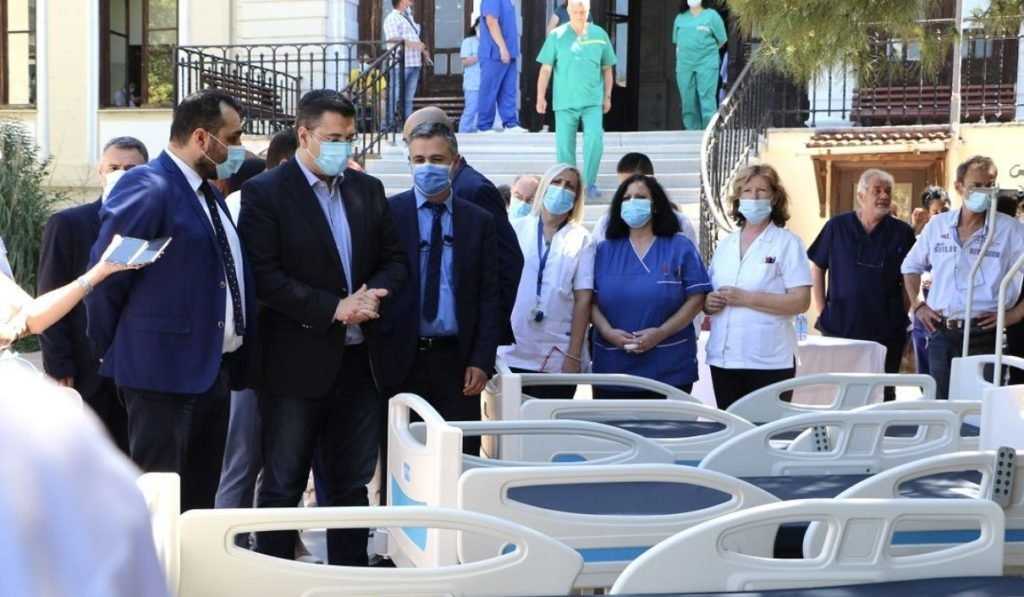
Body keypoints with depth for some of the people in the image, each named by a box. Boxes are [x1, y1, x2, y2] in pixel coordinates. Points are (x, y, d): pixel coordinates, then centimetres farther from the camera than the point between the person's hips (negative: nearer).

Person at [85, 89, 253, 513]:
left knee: (201, 498, 15)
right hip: (163, 369, -9)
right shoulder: (146, 188, -14)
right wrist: (111, 347, -4)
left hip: (214, 368, 9)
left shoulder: (210, 194, 16)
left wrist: (234, 360, 15)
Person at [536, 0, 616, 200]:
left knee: (595, 140, -15)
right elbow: (546, 69, 2)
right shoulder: (556, 36, 0)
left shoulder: (599, 35, 4)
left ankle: (590, 183, -3)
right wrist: (541, 97, -2)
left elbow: (607, 69, 13)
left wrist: (607, 96, 12)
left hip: (592, 101, 0)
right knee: (565, 146, 4)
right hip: (565, 101, 0)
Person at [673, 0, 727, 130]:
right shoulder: (680, 18, 13)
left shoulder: (711, 16, 2)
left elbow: (722, 40, 6)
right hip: (685, 65, 4)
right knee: (688, 101, 4)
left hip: (706, 64, -4)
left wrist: (707, 50, 11)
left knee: (707, 98, -11)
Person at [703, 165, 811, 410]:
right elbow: (709, 296, 21)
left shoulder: (787, 243, -3)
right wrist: (708, 303, -4)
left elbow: (801, 301, -12)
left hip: (769, 362, -5)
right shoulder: (725, 245, 14)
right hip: (723, 359, 5)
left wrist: (746, 298, -16)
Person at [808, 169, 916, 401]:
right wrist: (822, 309, 5)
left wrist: (902, 316, 2)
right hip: (839, 327, 0)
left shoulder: (903, 233, 3)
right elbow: (816, 268, 11)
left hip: (886, 332, 0)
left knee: (883, 394, 6)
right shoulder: (837, 227, 4)